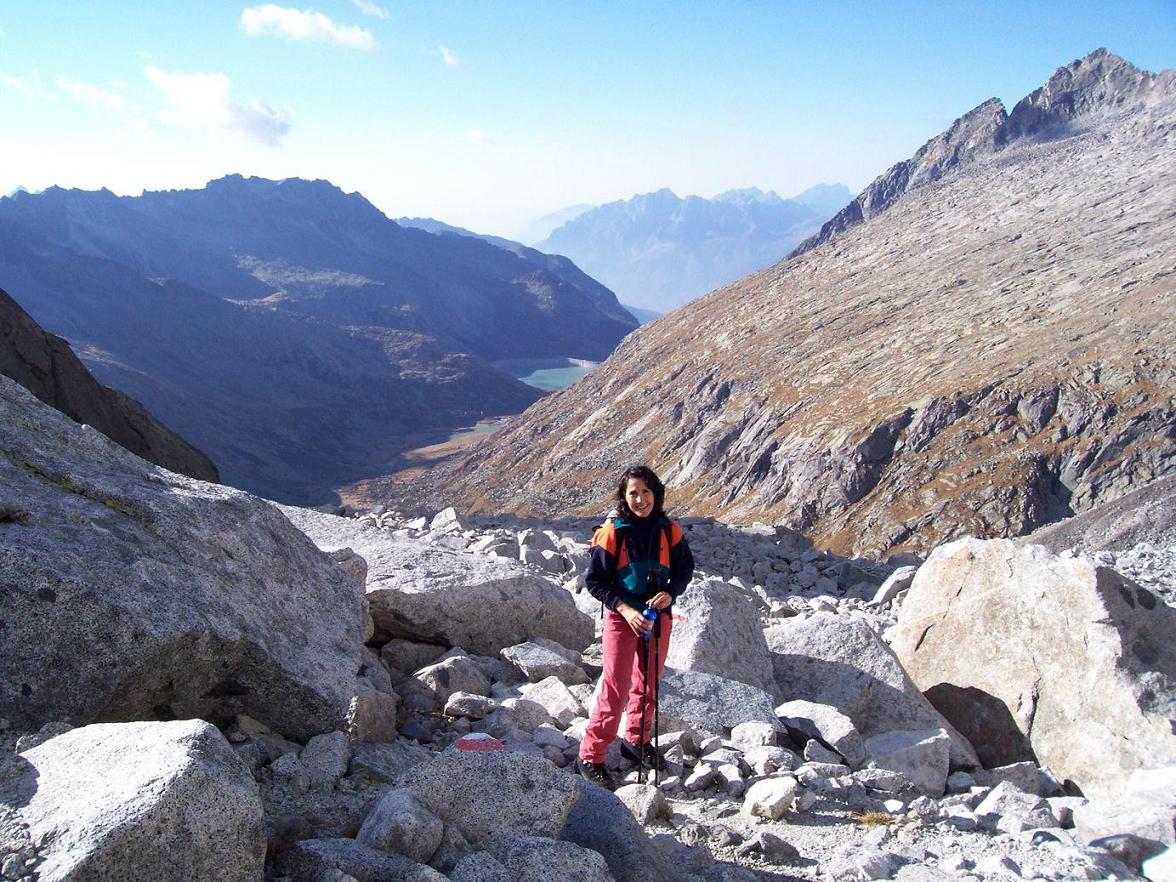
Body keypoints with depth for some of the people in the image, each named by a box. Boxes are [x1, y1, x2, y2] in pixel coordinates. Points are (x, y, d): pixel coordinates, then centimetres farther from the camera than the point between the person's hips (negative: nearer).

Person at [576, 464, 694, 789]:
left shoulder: (668, 530, -3)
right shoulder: (612, 531, -13)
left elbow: (685, 567, 8)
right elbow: (595, 580, -9)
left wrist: (670, 593, -12)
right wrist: (625, 609, -20)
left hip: (659, 617, 4)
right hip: (622, 618, -4)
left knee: (648, 685, 17)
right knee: (615, 689, -7)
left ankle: (636, 741, 37)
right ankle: (590, 757, 3)